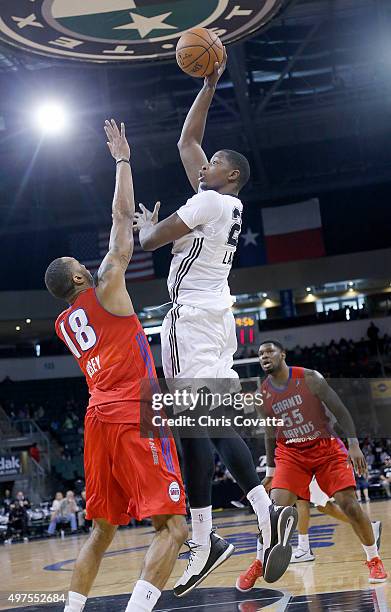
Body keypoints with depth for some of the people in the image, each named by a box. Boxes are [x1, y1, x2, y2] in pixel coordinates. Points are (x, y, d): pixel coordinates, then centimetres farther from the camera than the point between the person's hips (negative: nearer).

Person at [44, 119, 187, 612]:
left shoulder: (63, 324, 19)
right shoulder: (103, 289, 1)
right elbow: (122, 216, 3)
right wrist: (122, 159, 15)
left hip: (98, 419, 7)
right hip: (135, 417, -7)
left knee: (102, 530, 16)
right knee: (173, 528, -8)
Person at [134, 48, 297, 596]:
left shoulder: (209, 201, -7)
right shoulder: (226, 202, 18)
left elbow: (151, 240, -8)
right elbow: (187, 140, 25)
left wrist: (146, 222, 15)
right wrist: (209, 86, 26)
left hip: (192, 317, -10)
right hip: (216, 318, 10)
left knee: (192, 426, -14)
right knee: (216, 426, 7)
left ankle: (205, 542, -17)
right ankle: (268, 513, -1)